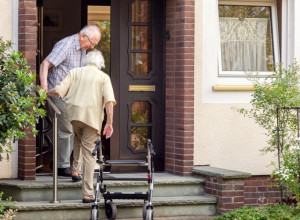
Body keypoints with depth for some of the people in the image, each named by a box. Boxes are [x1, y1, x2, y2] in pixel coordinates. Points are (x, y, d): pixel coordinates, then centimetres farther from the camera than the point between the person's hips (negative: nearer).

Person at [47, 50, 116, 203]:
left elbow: (59, 90, 2)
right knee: (89, 153, 1)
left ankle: (76, 170, 28)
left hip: (74, 113, 2)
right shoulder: (103, 77, 10)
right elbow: (109, 101, -5)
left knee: (78, 137, 35)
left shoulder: (75, 72, 13)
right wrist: (109, 123, -8)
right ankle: (88, 193, -3)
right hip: (92, 117, -2)